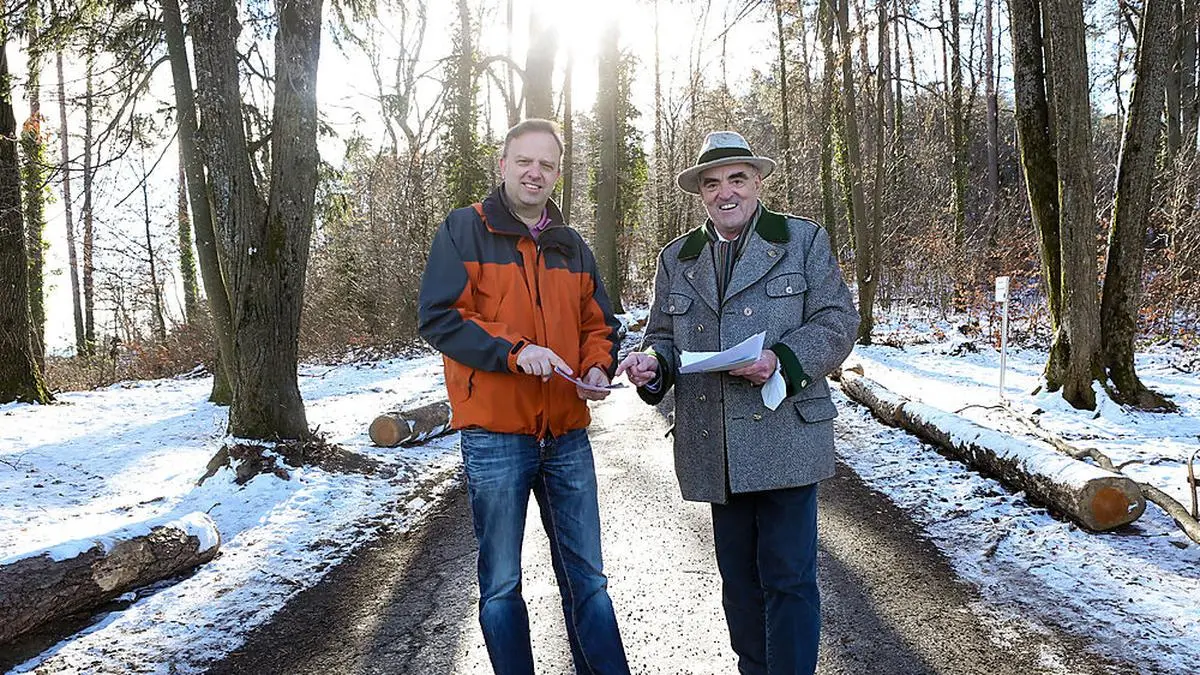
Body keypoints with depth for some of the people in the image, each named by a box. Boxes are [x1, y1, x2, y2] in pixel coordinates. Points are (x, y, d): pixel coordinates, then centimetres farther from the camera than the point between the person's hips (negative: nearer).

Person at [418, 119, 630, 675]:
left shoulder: (572, 246, 12)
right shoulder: (464, 230, -2)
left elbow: (598, 326, 19)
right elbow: (437, 316, -10)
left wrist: (597, 367, -2)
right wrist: (514, 351, -20)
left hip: (567, 436, 4)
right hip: (495, 437, -4)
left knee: (586, 577, 13)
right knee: (501, 585, 8)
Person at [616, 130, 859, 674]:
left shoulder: (804, 240, 5)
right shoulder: (676, 258, 14)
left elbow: (838, 322, -1)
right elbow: (664, 337, 16)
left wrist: (782, 360, -19)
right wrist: (650, 362, -8)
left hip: (785, 440, -3)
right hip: (715, 450, 4)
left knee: (788, 578, -2)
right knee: (739, 577, 15)